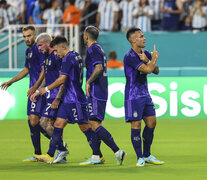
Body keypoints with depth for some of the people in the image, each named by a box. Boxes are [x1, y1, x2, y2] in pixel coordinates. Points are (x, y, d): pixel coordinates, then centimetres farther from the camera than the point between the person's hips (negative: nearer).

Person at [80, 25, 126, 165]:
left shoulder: (93, 50, -11)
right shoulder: (99, 49, 18)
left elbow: (99, 68, -25)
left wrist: (88, 82, -18)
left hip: (95, 92, -10)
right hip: (102, 92, 10)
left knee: (94, 124, -13)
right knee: (95, 123, 12)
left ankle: (117, 151, -20)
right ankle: (96, 157, 14)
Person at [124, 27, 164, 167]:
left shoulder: (145, 54, 9)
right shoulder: (130, 57, -19)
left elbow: (156, 71, 8)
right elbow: (148, 70, -26)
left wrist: (147, 60, -9)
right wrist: (155, 57, -8)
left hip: (145, 94, 8)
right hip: (133, 96, -8)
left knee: (151, 123, 8)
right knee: (136, 126, -7)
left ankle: (147, 155, 21)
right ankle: (140, 158, 0)